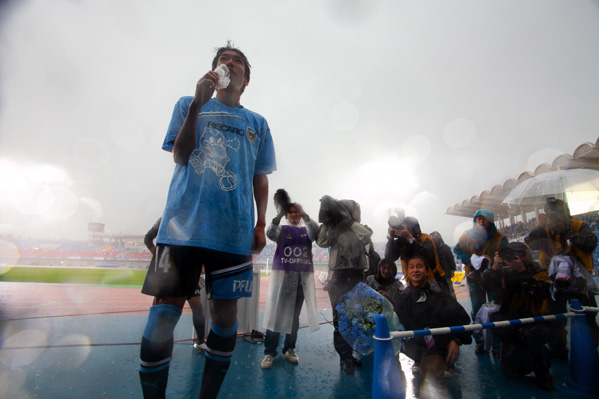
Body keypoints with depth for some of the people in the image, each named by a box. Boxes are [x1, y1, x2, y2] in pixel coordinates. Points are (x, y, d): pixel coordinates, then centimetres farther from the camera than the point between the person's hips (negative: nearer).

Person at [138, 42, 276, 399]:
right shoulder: (189, 105, 17)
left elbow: (261, 179, 15)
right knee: (166, 306, -2)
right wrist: (198, 104, -5)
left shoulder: (258, 123, 19)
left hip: (233, 229, 2)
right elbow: (179, 156, 4)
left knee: (225, 309, 5)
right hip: (183, 222, -1)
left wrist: (261, 224, 5)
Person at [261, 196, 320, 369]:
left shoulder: (307, 230, 12)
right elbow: (270, 233, -13)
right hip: (282, 275, -2)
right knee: (275, 313, -3)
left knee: (294, 315, 9)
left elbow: (316, 232, -10)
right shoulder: (282, 229, 9)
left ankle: (289, 349, 21)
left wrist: (304, 215, -22)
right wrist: (279, 215, -27)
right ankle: (269, 352, 4)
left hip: (302, 277, 2)